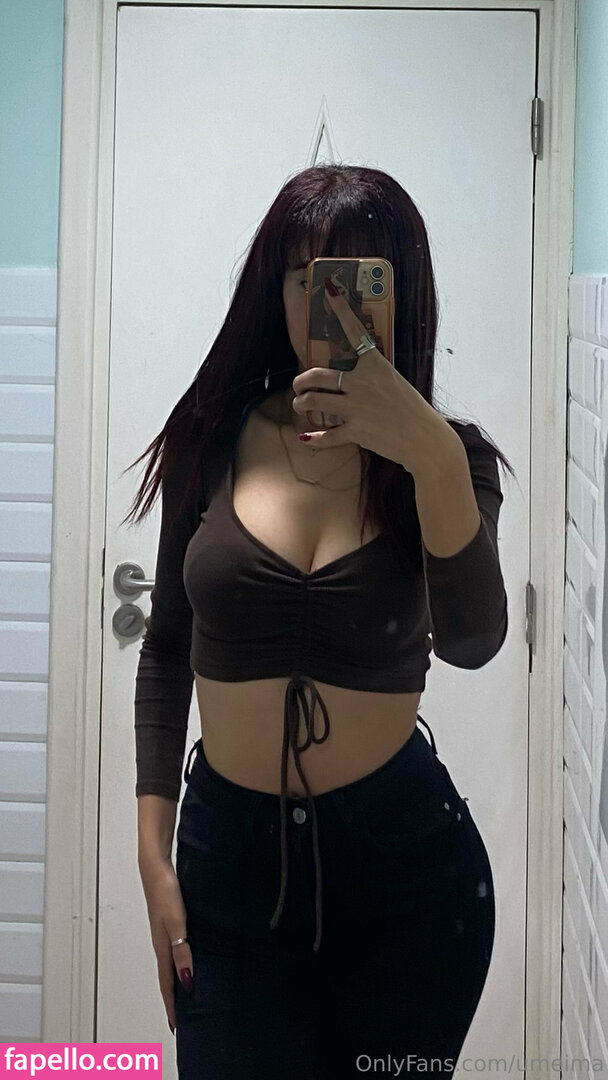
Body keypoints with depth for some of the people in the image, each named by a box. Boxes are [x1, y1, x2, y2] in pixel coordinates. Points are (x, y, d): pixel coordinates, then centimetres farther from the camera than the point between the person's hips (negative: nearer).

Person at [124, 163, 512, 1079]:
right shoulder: (216, 439, -2)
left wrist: (432, 458, -35)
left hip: (406, 862, -1)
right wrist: (153, 859, 2)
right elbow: (167, 649, 6)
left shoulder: (447, 455, -4)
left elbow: (471, 642, -21)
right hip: (229, 860, 1)